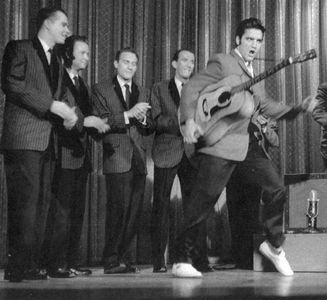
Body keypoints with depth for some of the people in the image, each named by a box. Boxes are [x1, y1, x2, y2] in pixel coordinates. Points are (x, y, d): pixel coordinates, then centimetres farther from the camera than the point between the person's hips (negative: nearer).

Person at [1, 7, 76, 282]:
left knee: (41, 205, 5)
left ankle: (32, 264, 8)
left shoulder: (57, 62, 24)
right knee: (25, 203, -11)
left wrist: (67, 115, 3)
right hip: (24, 139, -8)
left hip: (47, 141, 8)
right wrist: (53, 106, -15)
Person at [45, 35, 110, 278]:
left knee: (77, 212, 9)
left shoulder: (84, 86, 21)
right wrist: (87, 122, -18)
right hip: (65, 155, -8)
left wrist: (98, 124, 1)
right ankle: (57, 265, -3)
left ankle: (72, 262, 13)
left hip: (81, 156, 9)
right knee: (62, 212, -8)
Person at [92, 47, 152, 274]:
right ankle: (112, 261, -2)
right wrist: (129, 114, -16)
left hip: (138, 159, 5)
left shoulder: (144, 93, 21)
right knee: (119, 210, -10)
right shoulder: (102, 90, 6)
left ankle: (122, 256, 13)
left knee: (135, 211, 3)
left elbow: (150, 129, 16)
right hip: (117, 159, -5)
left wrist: (143, 119, -6)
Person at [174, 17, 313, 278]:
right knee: (203, 202, -8)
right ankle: (182, 260, 2)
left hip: (247, 143, 8)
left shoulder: (253, 74, 22)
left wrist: (299, 108, 12)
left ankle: (273, 244, 25)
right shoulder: (222, 63, -3)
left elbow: (266, 106, 25)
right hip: (220, 143, -8)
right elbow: (191, 88, -11)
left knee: (277, 190, 5)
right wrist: (189, 120, -26)